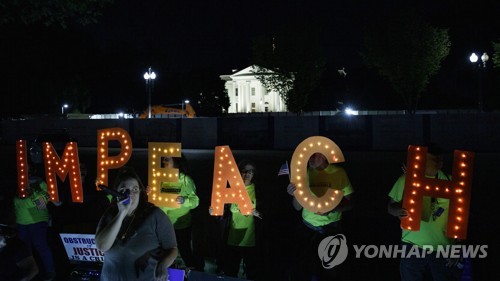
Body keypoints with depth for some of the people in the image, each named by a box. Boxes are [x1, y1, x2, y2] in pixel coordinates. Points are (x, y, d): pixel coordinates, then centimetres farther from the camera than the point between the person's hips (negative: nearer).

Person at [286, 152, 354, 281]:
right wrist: (295, 195, -20)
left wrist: (330, 209, -22)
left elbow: (349, 203, -3)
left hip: (331, 228, -2)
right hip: (307, 228, 2)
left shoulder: (339, 173, -9)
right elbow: (298, 207, 2)